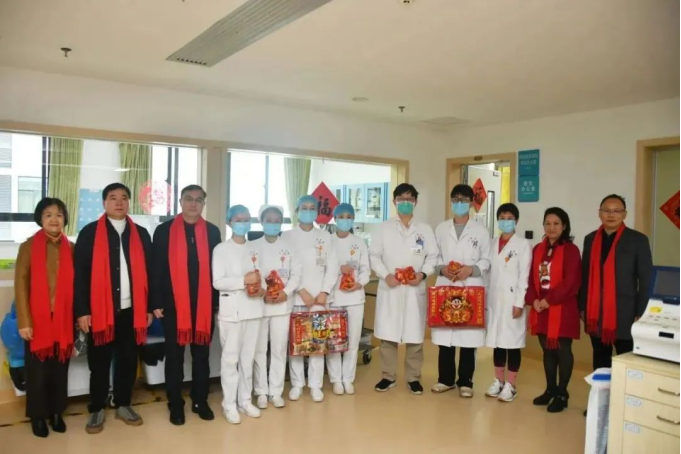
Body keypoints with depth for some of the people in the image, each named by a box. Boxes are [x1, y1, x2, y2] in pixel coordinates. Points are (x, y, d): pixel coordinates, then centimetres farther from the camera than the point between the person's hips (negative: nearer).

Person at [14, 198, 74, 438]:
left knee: (60, 369, 10)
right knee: (37, 370, 7)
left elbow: (76, 284, 7)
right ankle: (38, 416, 23)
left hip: (64, 320, 2)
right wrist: (24, 321, -10)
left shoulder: (71, 248, 6)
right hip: (38, 320, -2)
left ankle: (56, 412, 26)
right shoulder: (28, 247, 0)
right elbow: (21, 285, -4)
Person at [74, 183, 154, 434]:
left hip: (132, 310, 3)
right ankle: (97, 409, 23)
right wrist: (82, 310, -8)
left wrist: (149, 307, 5)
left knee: (128, 361, 11)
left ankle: (123, 405, 27)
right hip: (99, 311, -2)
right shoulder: (89, 233, 0)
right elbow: (80, 273, -3)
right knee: (99, 363, 8)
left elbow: (149, 272, 8)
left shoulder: (141, 234, 8)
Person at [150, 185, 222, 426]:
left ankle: (200, 401, 25)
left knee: (201, 354, 11)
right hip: (173, 303, -1)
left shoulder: (212, 231, 5)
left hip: (205, 304, 2)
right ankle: (176, 405, 21)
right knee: (175, 355, 9)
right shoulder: (164, 230, 0)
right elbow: (156, 269, -1)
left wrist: (217, 301, 2)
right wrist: (156, 303, -6)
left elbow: (218, 268, 5)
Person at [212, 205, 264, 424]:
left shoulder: (254, 249, 11)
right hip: (232, 309, -5)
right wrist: (244, 280, -20)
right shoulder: (221, 249, -4)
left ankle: (245, 400, 23)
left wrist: (261, 289, -5)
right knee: (231, 358, 1)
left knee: (248, 357, 12)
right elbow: (217, 282, -12)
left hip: (253, 308, 5)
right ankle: (229, 404, 12)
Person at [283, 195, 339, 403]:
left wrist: (324, 292, -7)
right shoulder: (288, 236, 5)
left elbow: (332, 266, 4)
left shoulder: (325, 236, 10)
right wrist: (302, 291, -11)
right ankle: (297, 384, 15)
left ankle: (315, 385, 11)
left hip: (320, 296, 1)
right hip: (295, 296, -1)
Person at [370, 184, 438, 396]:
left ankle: (413, 378, 18)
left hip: (415, 289, 0)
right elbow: (374, 255, 2)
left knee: (415, 336, 4)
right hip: (389, 288, 0)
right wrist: (385, 275, -13)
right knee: (387, 335, 4)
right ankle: (389, 376, 18)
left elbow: (433, 256, 4)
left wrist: (423, 273, -13)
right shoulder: (384, 228, 6)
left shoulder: (425, 229, 8)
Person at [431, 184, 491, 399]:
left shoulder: (481, 231, 5)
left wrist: (471, 269, -14)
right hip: (445, 287, 2)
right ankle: (446, 379, 19)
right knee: (445, 334, 5)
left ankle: (465, 382, 14)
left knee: (469, 336, 1)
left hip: (471, 289, -1)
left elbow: (487, 260, 2)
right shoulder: (441, 229, 10)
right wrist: (442, 269, -10)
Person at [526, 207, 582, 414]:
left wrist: (549, 300, -16)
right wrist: (534, 300, -6)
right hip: (541, 309, 6)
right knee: (547, 350, 14)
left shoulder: (570, 250, -7)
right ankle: (550, 389, 27)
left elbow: (571, 281, -15)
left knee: (562, 351, 2)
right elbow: (532, 278, 10)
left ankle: (562, 394, 14)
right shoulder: (538, 249, 12)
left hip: (562, 309, -6)